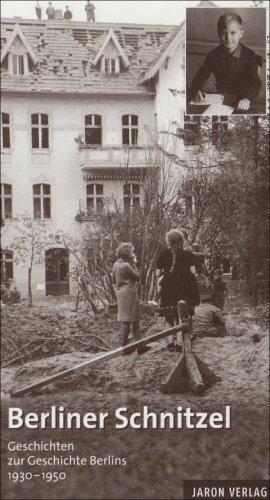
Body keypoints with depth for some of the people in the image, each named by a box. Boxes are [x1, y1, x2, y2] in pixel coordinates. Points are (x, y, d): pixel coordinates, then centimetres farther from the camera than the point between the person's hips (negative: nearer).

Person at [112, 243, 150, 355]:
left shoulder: (116, 264, 9)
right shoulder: (126, 265, -17)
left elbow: (114, 280, 17)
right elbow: (137, 277, -9)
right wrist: (133, 263, -6)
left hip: (120, 293, 9)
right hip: (129, 293, -9)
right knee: (128, 320, -1)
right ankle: (124, 347, 4)